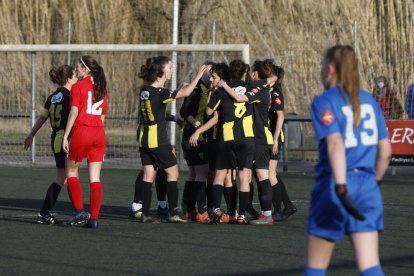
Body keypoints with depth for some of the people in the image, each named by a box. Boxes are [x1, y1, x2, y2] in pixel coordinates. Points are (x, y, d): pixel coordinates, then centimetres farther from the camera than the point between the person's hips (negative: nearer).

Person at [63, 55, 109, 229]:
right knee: (95, 178, 4)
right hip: (99, 133, 5)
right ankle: (94, 218, 1)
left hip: (80, 131, -5)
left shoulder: (78, 87, -4)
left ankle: (79, 211, -2)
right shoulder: (102, 90, 13)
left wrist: (66, 136, -10)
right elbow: (102, 117, 13)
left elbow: (74, 112, -11)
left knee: (72, 172, 10)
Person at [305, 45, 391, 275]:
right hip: (368, 188, 5)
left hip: (335, 185, -5)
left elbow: (335, 144, -19)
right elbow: (385, 151, 12)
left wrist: (341, 187, -27)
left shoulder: (324, 102, -5)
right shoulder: (369, 100, 12)